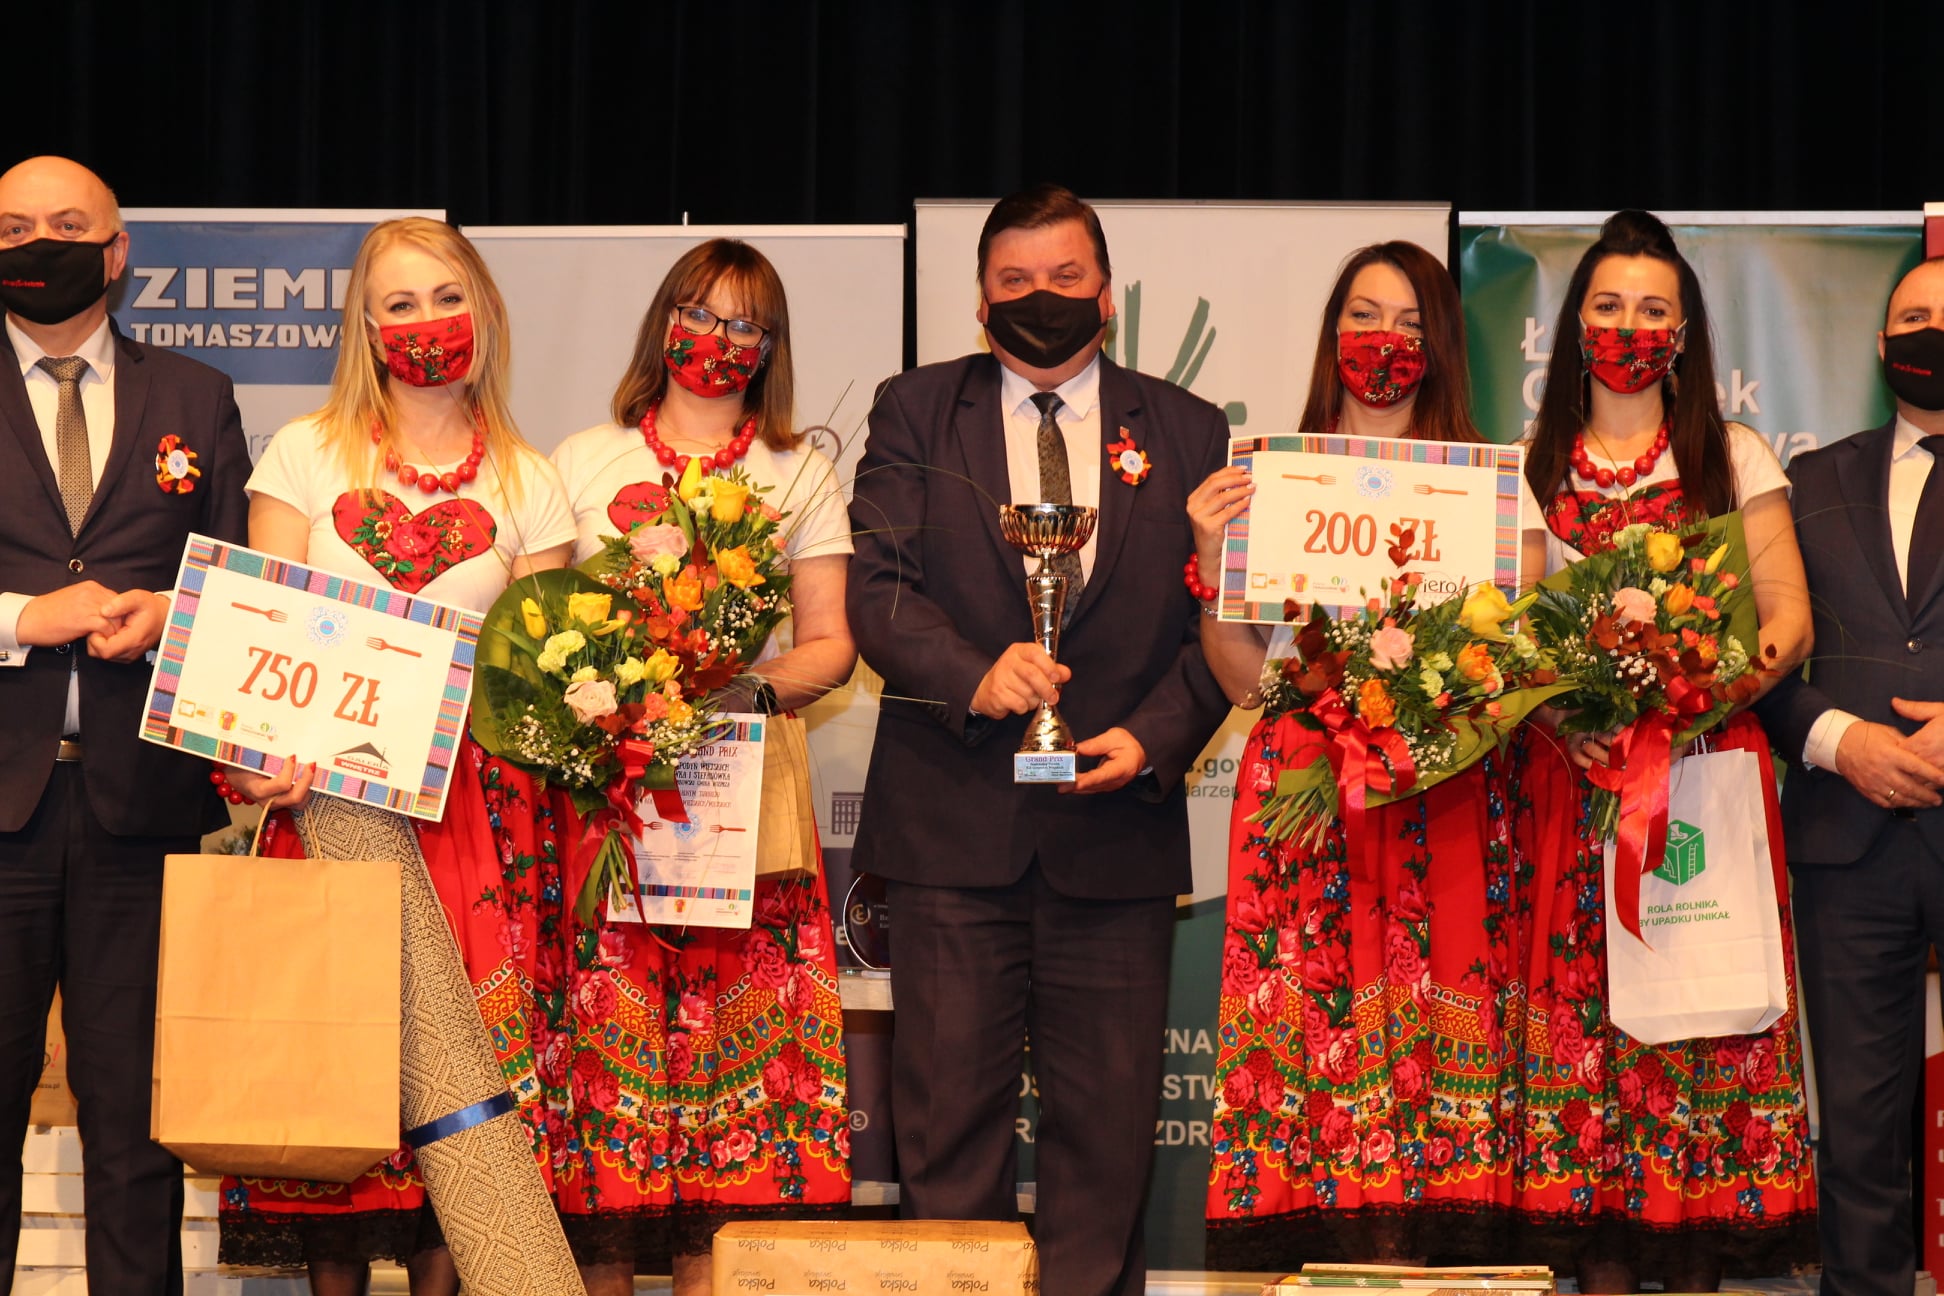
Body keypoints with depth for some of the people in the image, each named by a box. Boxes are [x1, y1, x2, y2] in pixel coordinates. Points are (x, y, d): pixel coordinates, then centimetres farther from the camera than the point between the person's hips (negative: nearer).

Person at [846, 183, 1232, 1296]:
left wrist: (1152, 737, -10)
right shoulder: (917, 413, 9)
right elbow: (878, 589, -2)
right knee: (948, 1115, 3)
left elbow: (1218, 621, 7)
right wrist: (974, 676, -20)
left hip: (1116, 827, 1)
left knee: (1108, 1118, 4)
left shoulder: (1187, 433, 10)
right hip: (955, 824, -1)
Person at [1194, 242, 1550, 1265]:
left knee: (1435, 1057, -7)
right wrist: (1212, 556, -5)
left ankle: (1423, 1249, -1)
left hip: (1445, 805, 0)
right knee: (1301, 1037, -7)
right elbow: (1243, 679, 7)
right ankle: (1320, 1243, -2)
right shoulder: (1268, 479, 12)